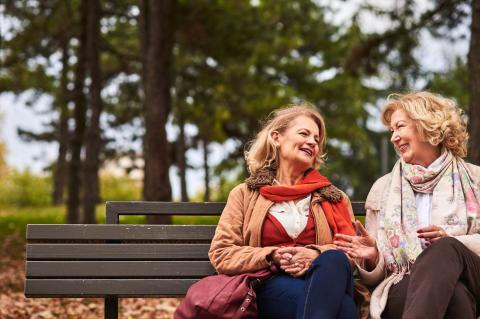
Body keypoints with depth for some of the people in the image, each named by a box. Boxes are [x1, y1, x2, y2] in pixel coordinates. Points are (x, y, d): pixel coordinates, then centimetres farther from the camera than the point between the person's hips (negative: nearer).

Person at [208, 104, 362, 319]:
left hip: (326, 280, 3)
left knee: (334, 259, -39)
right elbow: (221, 254, 9)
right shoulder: (245, 194, 21)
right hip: (273, 287, -3)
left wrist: (317, 254, -10)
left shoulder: (333, 197, 26)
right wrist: (273, 256, -7)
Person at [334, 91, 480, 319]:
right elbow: (374, 275, 18)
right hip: (404, 288, 0)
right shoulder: (383, 188, 20)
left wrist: (450, 240, -11)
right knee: (453, 294, -39)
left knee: (446, 249, -38)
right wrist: (372, 258, -6)